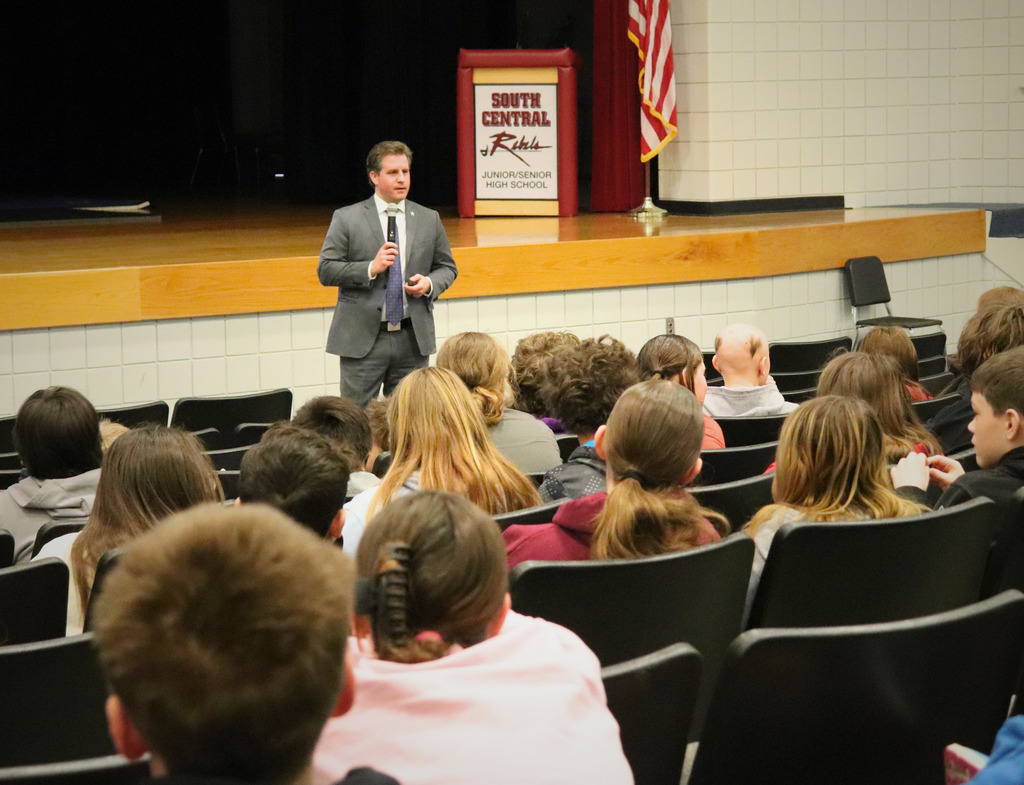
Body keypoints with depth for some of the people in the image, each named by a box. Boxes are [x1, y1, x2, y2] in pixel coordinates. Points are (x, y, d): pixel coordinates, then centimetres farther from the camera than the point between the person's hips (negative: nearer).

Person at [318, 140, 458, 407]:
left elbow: (447, 267, 17)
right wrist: (370, 269, -16)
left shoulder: (429, 219, 11)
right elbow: (326, 270, -3)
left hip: (413, 340, 3)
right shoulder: (346, 219, 1)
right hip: (362, 340, -3)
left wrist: (430, 284, -6)